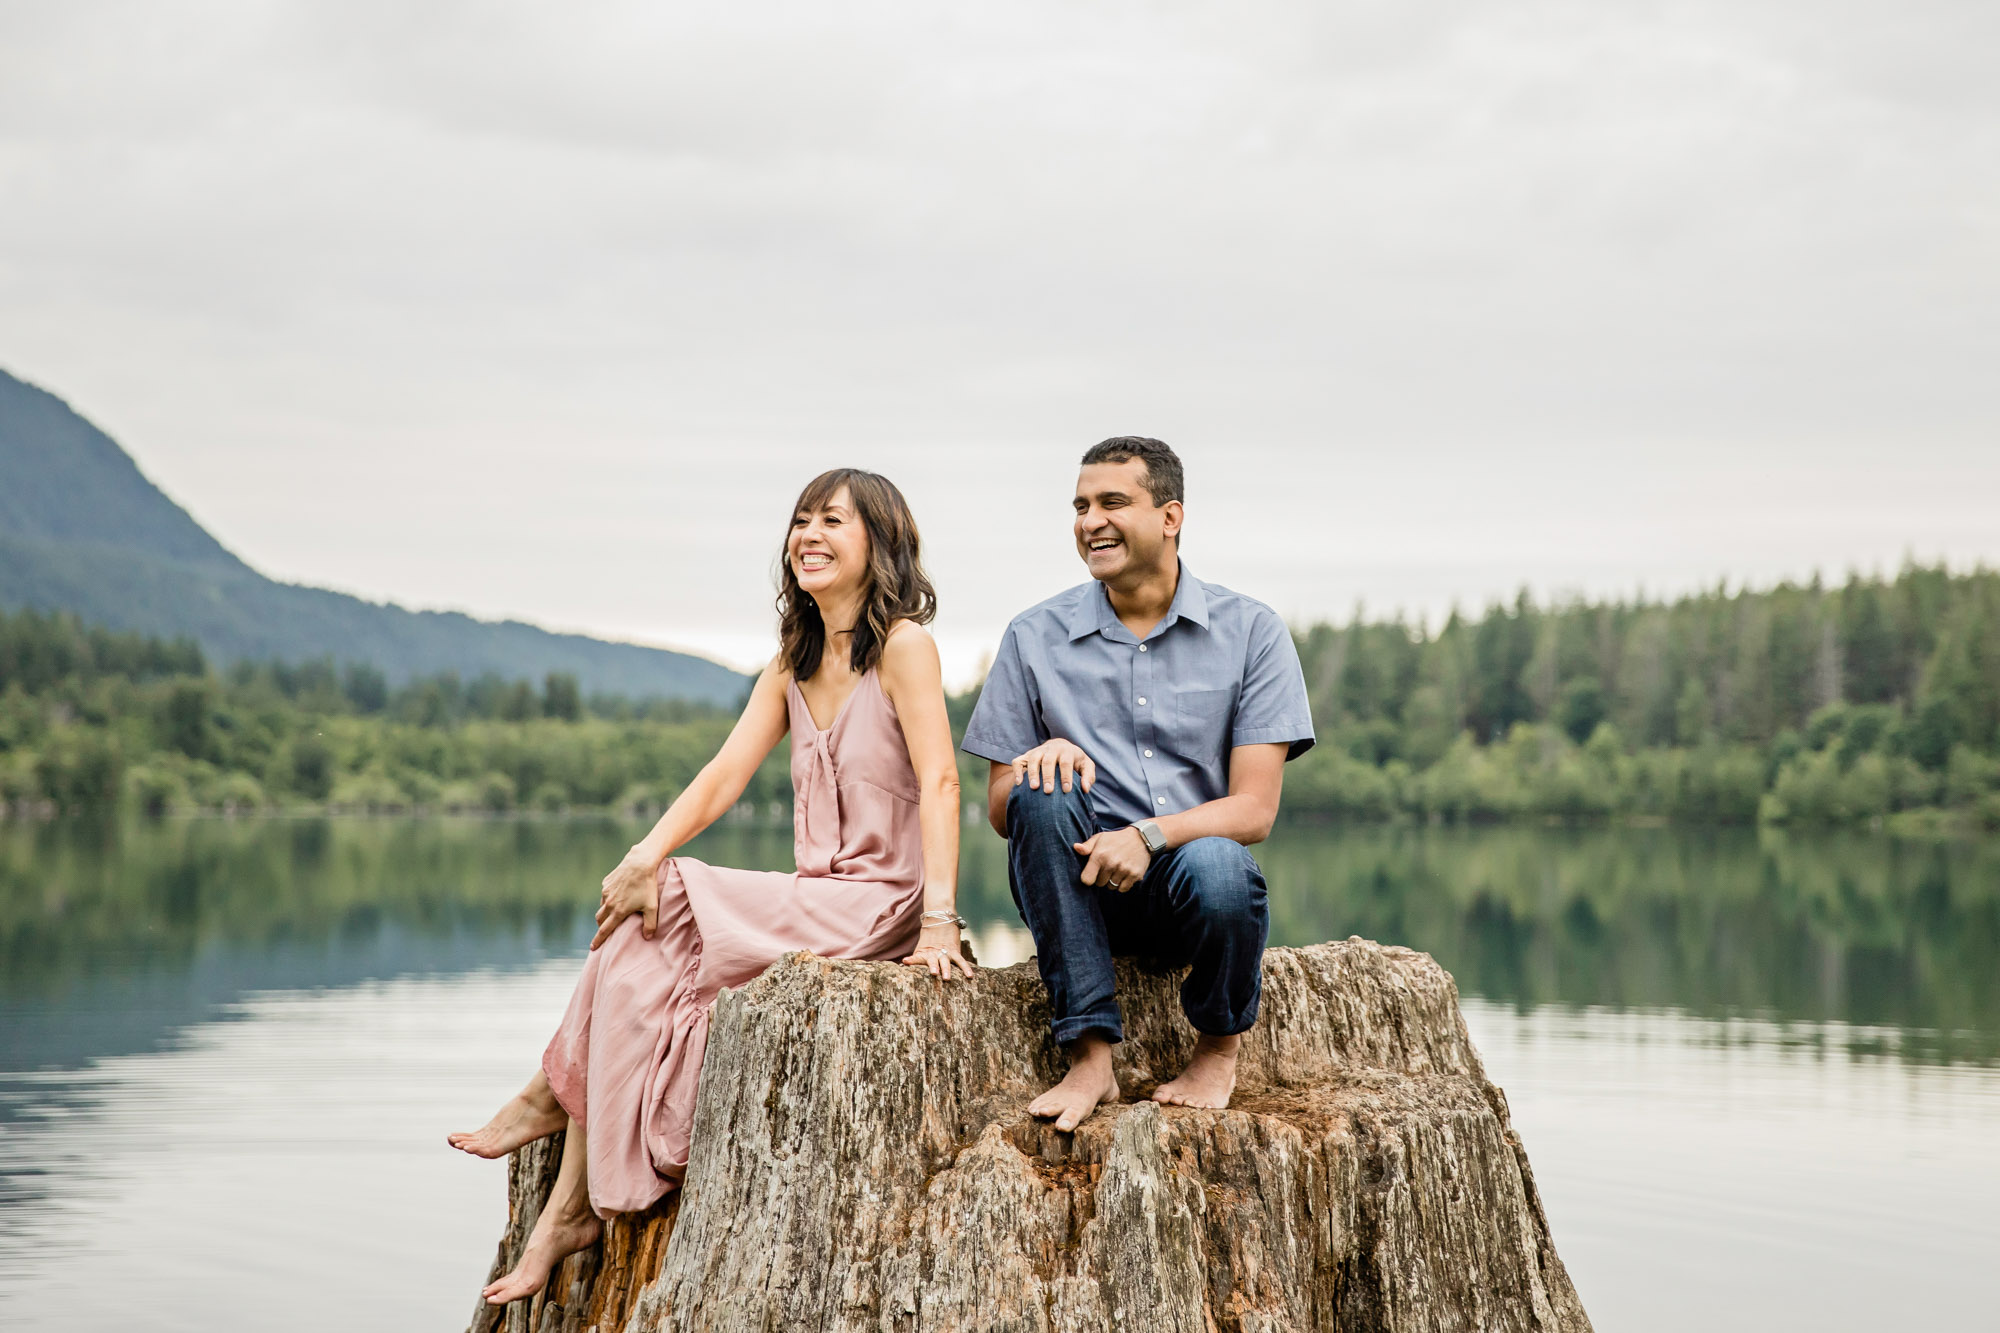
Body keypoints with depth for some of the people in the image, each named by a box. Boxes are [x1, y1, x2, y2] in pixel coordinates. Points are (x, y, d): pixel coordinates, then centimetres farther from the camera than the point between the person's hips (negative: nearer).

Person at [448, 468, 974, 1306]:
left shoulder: (903, 646, -8)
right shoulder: (791, 667, 15)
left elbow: (940, 783, -18)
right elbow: (722, 777, 4)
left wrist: (939, 920, -28)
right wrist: (647, 853, -14)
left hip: (876, 907, -7)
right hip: (812, 903, 7)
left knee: (656, 917, -18)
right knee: (631, 961, -13)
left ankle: (556, 1094, 4)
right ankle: (570, 1207, -15)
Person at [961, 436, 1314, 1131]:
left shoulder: (1251, 631, 1)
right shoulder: (1035, 637, 6)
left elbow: (1254, 809, -5)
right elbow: (999, 810, 6)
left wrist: (1151, 835, -23)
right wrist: (1043, 757, -17)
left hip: (1185, 880, -1)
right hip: (1079, 890, 1)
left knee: (1218, 868, -36)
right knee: (1041, 792, -29)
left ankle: (1219, 1045, -2)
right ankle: (1090, 1057, -26)